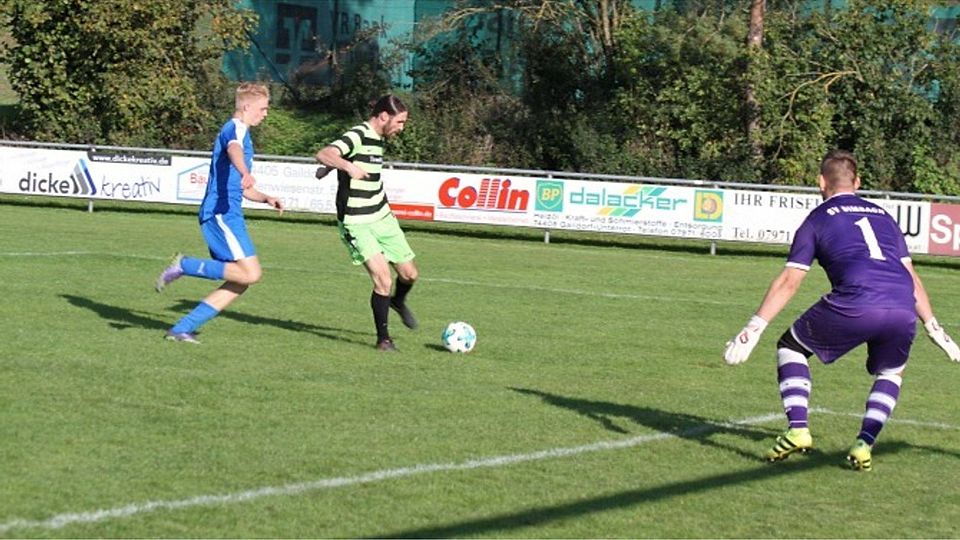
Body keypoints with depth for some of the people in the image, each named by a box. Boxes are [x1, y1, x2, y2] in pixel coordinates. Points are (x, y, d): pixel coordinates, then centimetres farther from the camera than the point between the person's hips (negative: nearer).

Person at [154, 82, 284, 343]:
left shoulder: (240, 132, 26)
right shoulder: (236, 129, -5)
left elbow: (243, 190, 35)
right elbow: (234, 150, -33)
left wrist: (266, 198, 17)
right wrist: (245, 173, -54)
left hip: (224, 214, 10)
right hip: (222, 212, -10)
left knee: (239, 283, 6)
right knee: (251, 273, -19)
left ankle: (182, 328, 5)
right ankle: (185, 265, -11)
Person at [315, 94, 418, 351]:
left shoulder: (378, 139, 9)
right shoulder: (357, 136, -18)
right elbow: (323, 155, -35)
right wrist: (348, 166, -52)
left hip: (382, 218, 8)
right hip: (356, 224, -8)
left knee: (409, 274, 12)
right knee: (383, 279, -17)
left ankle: (398, 302, 45)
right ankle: (383, 338, -2)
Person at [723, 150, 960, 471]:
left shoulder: (818, 219, 18)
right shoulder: (883, 216, 29)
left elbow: (789, 282, 10)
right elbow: (911, 278, 29)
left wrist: (753, 329, 10)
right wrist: (934, 329, 35)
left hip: (854, 306, -3)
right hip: (903, 310, 4)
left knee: (790, 348, 20)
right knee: (890, 374, 31)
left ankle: (797, 430, 5)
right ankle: (864, 445, 12)